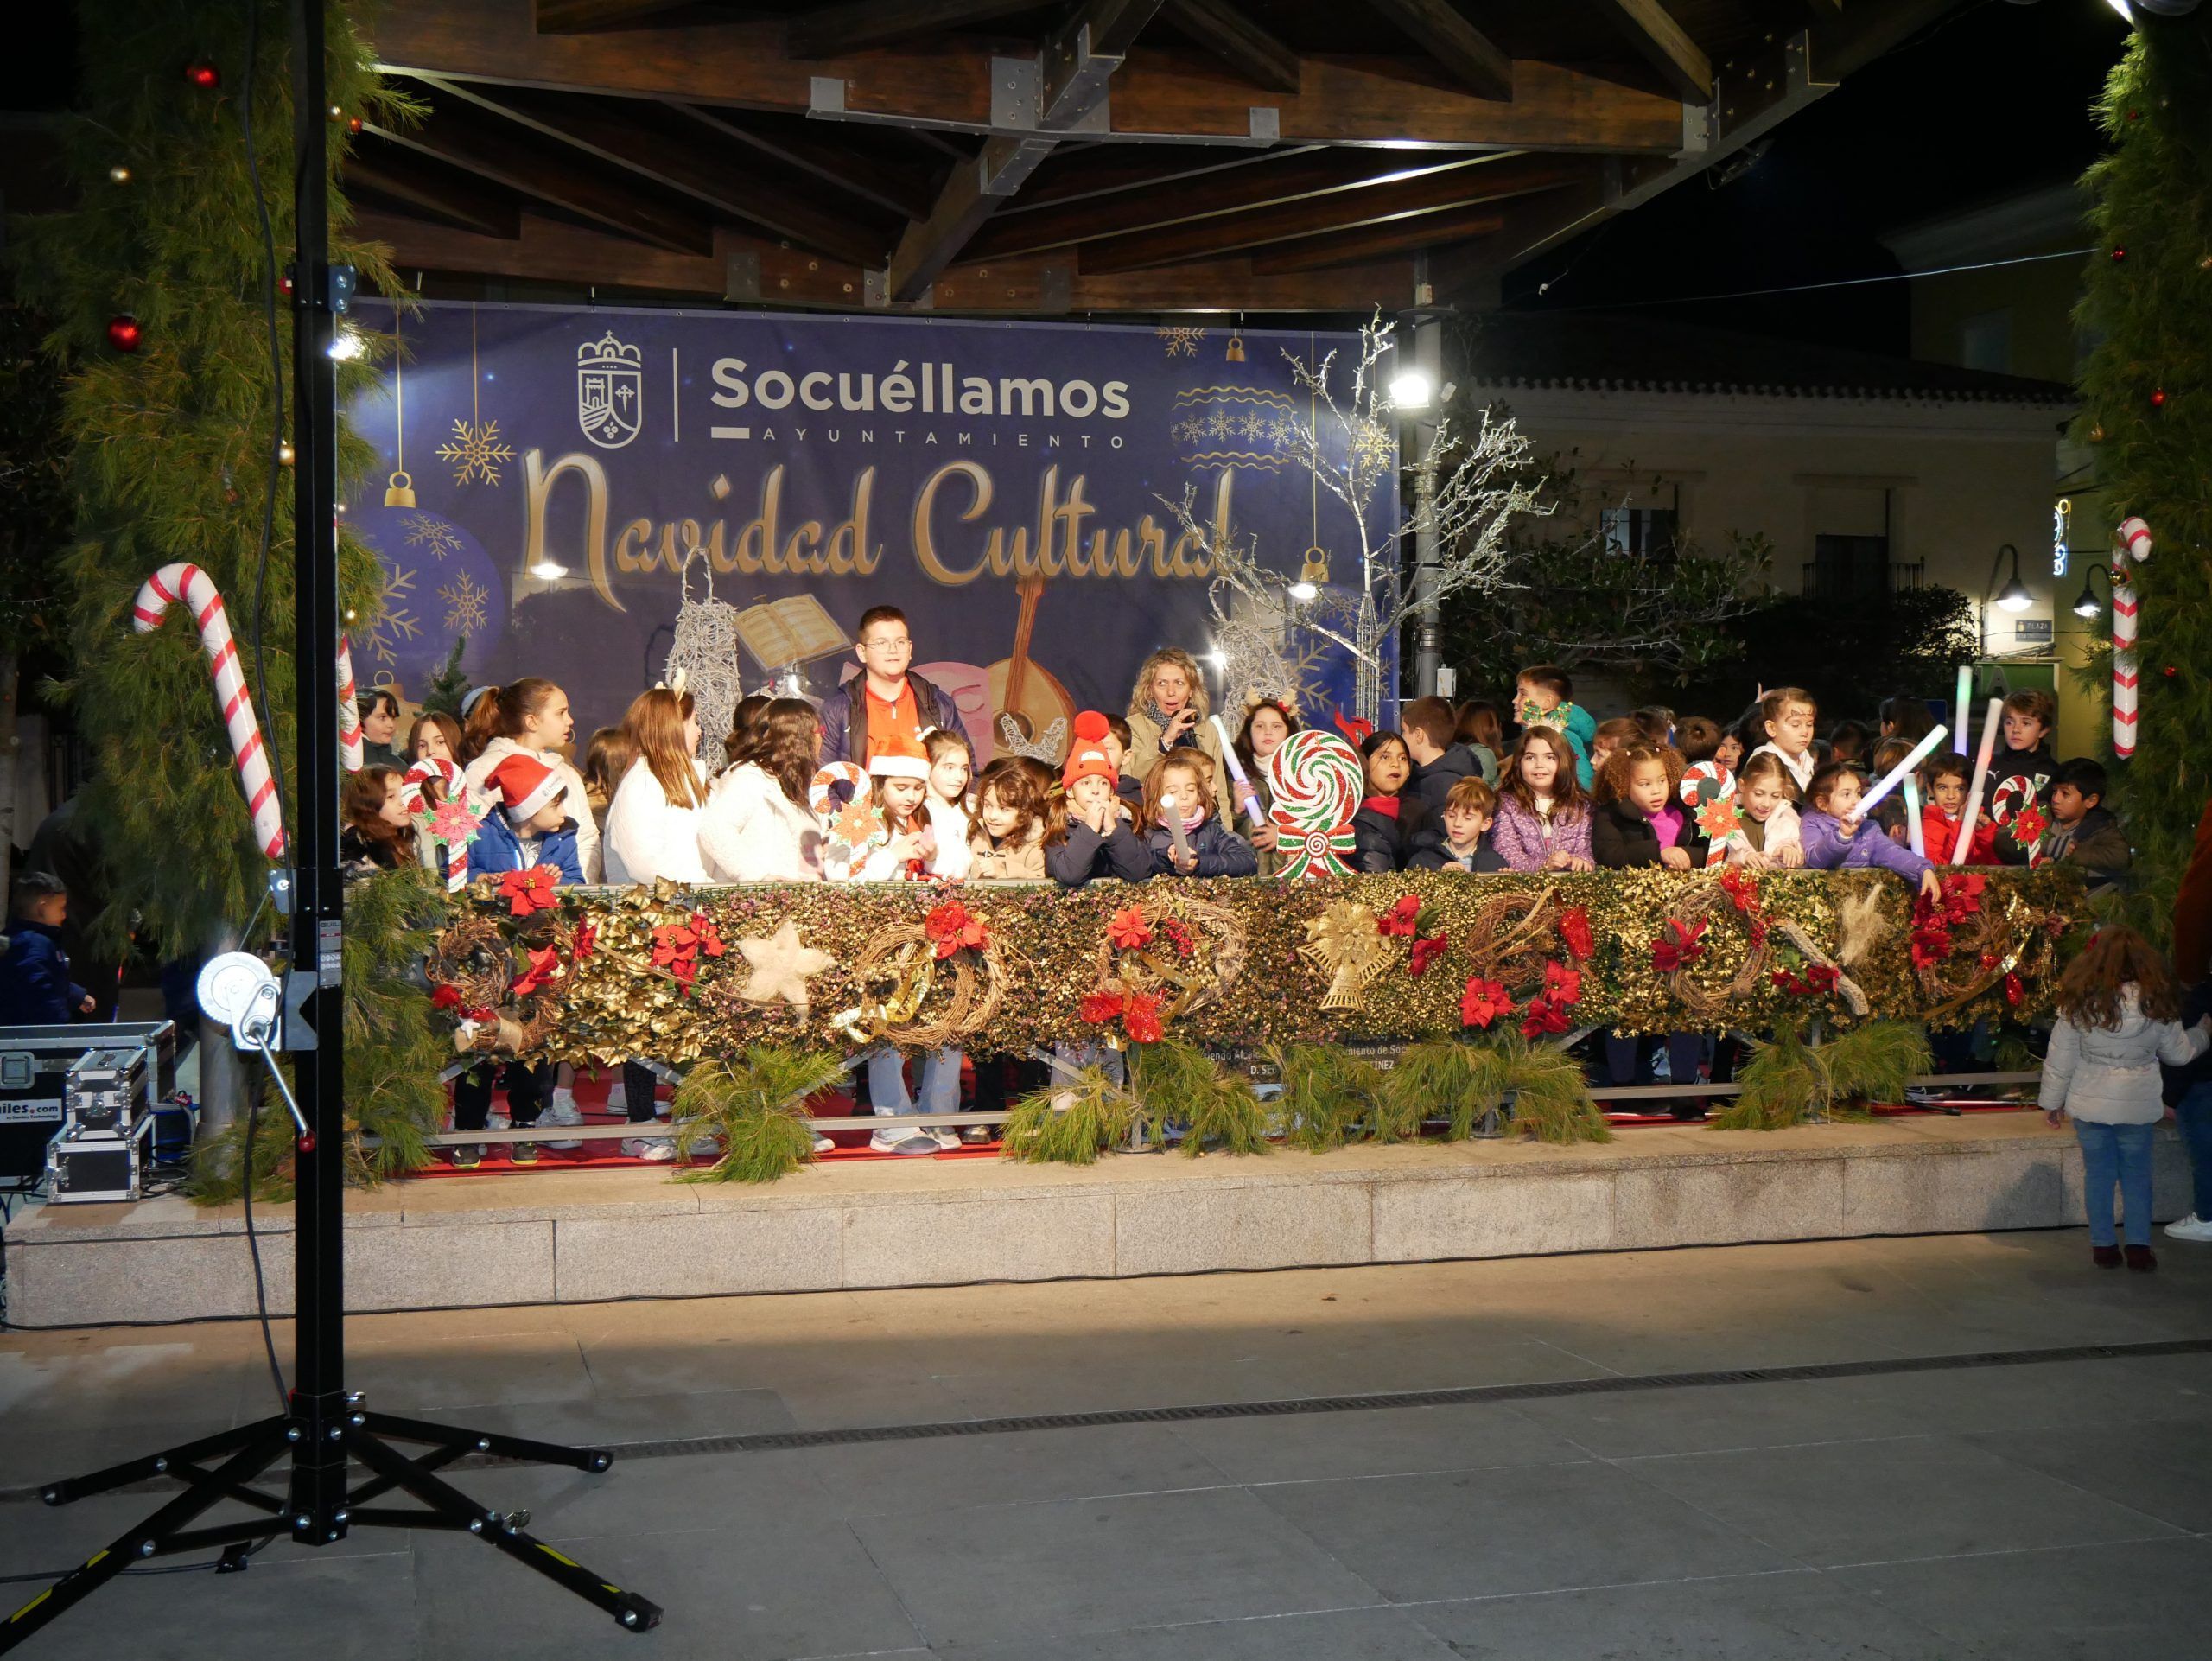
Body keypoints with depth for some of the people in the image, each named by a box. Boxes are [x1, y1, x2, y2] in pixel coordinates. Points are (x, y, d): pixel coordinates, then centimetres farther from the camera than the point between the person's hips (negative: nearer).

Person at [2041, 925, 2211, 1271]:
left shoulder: (2079, 1003, -13)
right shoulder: (2157, 1003, -9)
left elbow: (2060, 1058, -6)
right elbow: (2179, 1053, 3)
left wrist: (2052, 1100, 8)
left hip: (2089, 1105, -1)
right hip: (2138, 1106, 1)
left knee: (2098, 1173, 11)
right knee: (2137, 1174, 14)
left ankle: (2104, 1245, 15)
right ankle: (2139, 1246, 14)